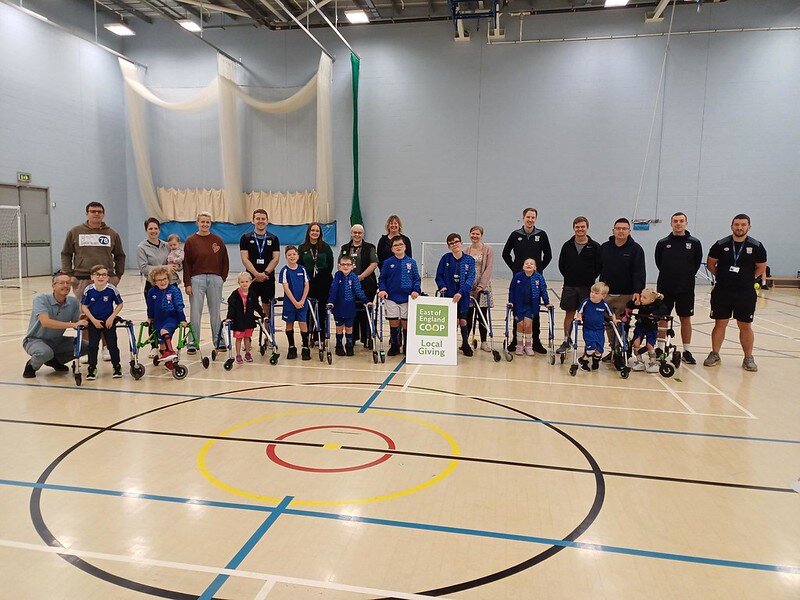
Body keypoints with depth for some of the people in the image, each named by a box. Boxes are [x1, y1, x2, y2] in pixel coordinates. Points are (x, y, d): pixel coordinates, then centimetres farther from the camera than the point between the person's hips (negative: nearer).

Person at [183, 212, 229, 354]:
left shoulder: (217, 240, 5)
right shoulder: (190, 241, 2)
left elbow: (225, 261, 9)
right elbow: (186, 264, 0)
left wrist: (222, 278, 2)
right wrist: (187, 284, -4)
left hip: (215, 279, 1)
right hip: (197, 279, -1)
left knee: (215, 312, 8)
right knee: (195, 312, 0)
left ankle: (218, 341, 16)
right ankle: (193, 343, 8)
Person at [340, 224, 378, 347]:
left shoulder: (369, 248, 3)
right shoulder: (345, 248, 15)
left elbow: (374, 264, -6)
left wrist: (361, 276, -14)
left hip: (366, 285, -3)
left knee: (365, 311, -3)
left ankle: (367, 339, 4)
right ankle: (352, 338, 15)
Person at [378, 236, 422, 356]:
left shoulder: (411, 262, 3)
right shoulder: (388, 263, 2)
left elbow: (417, 279, 5)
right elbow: (382, 279, 6)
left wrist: (416, 290, -11)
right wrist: (382, 290, -10)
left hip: (407, 298, 0)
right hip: (392, 298, 0)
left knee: (406, 323, 6)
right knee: (393, 322, 4)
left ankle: (407, 346, 19)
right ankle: (394, 345, 19)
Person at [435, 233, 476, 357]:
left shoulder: (469, 260, -4)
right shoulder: (445, 258, -1)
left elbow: (470, 279, -11)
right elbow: (439, 275, 4)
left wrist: (461, 292, -23)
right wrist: (442, 286, -14)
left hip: (463, 295, 0)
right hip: (448, 294, 0)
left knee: (462, 320, 4)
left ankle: (465, 344, 23)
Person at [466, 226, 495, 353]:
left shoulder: (488, 249, -1)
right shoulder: (467, 250, 8)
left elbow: (489, 268, -7)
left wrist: (481, 285, -15)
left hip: (483, 286, -2)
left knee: (483, 314, 3)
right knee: (468, 314, 3)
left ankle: (483, 342, 11)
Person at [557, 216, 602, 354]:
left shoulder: (594, 247, -3)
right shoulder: (567, 245, 3)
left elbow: (599, 267, 0)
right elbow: (561, 265, 10)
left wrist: (590, 279, -4)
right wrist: (569, 277, 4)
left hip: (587, 287, -2)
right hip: (569, 286, 2)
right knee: (569, 314, 8)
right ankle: (566, 341, 19)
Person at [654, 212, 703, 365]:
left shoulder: (694, 243, 1)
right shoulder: (663, 243, 2)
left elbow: (697, 262, 7)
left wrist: (687, 275, 2)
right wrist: (668, 275, 5)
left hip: (686, 288, 0)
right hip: (665, 288, 0)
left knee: (686, 319, 6)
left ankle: (687, 351, 15)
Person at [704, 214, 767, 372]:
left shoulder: (756, 246, -2)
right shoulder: (721, 245, -2)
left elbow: (761, 267, 8)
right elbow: (710, 263, 9)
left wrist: (747, 279, 4)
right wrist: (721, 277, 8)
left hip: (746, 294, 0)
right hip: (722, 292, 0)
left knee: (745, 326, 6)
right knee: (720, 323, 7)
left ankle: (748, 358, 17)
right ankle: (715, 354, 18)